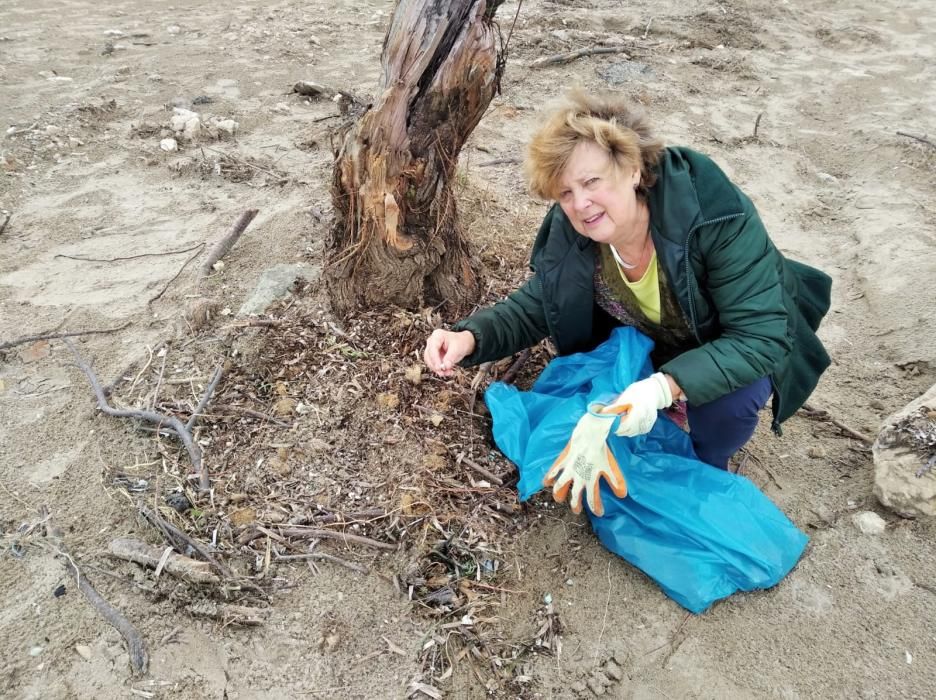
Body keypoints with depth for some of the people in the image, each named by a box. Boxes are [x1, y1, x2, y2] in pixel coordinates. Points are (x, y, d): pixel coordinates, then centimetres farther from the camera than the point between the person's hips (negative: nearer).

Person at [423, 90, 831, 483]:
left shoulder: (718, 215, -36)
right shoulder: (569, 232, -23)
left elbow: (761, 336, -36)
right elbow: (532, 308, -12)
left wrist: (665, 387, -51)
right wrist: (470, 338, -33)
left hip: (738, 349, -3)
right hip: (654, 346, 4)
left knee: (727, 401, -33)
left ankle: (708, 463, 3)